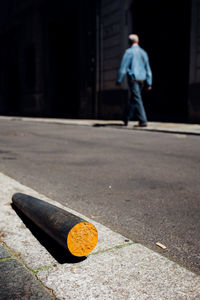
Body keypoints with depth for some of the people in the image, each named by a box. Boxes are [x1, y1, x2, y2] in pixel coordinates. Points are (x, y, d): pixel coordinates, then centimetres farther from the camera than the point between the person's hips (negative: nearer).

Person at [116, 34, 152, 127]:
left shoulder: (129, 52, -4)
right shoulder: (143, 52, 13)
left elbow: (123, 68, -9)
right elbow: (148, 69, 12)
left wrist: (119, 81, -4)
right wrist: (149, 83, 14)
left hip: (133, 78, -6)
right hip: (142, 79, 6)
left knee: (137, 99, -6)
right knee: (133, 99, 13)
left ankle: (143, 121, -12)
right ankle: (126, 119, 21)